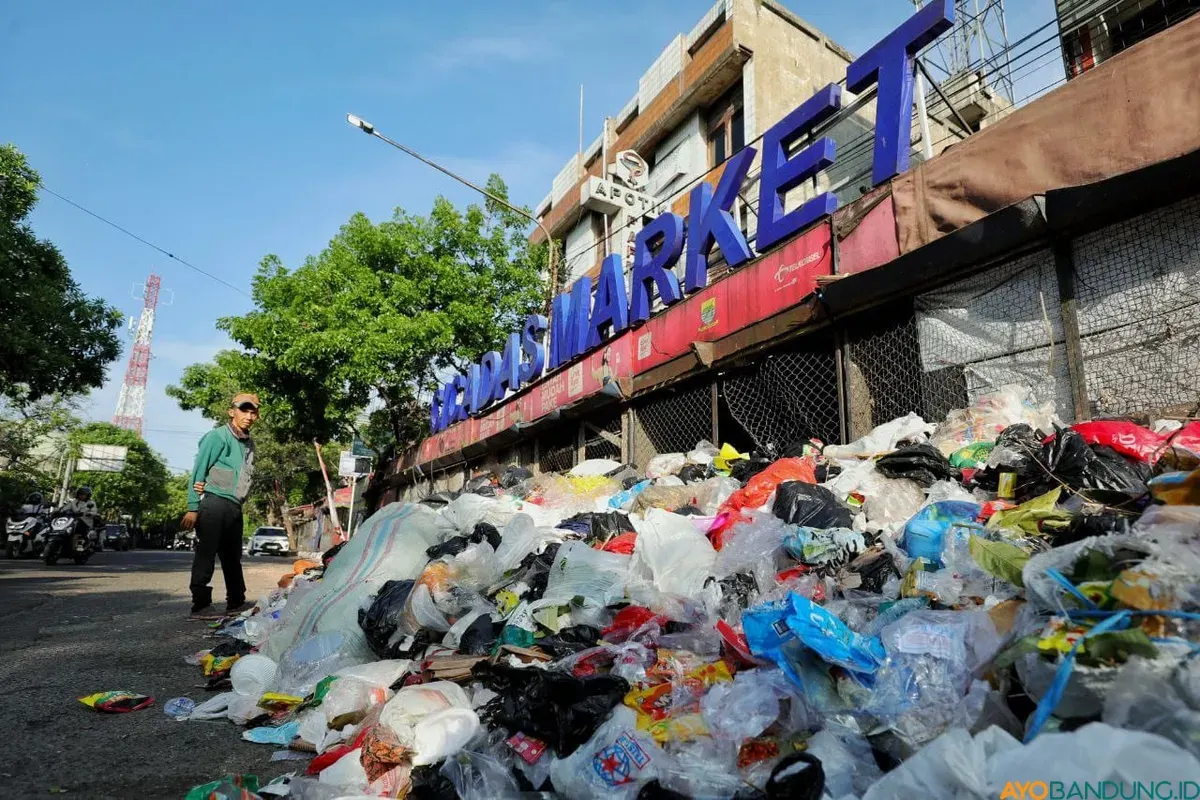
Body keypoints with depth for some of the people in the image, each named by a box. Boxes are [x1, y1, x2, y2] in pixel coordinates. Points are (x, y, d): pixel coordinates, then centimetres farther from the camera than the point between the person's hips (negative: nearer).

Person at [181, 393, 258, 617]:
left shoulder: (249, 443, 17)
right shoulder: (218, 436, -4)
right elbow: (198, 471, -7)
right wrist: (193, 507, -13)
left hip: (235, 506, 7)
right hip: (213, 503, -7)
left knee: (233, 556, 13)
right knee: (206, 554, -5)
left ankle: (236, 602, 22)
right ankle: (200, 605, 0)